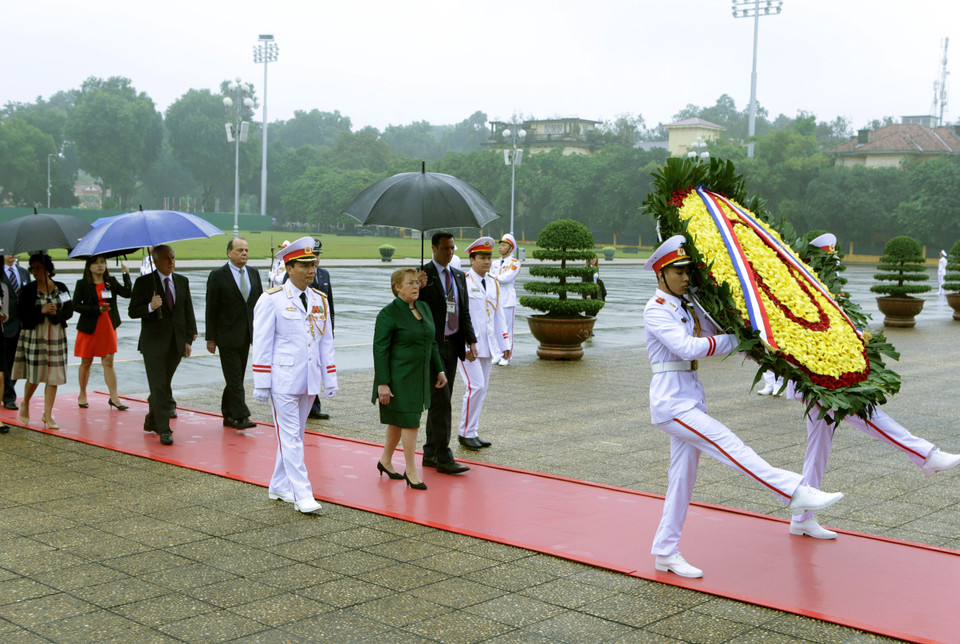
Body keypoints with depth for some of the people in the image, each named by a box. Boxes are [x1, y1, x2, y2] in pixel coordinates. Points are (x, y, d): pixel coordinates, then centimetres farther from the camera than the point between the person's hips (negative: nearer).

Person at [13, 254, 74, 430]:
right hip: (34, 335, -2)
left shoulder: (61, 288, 5)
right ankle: (25, 405, 27)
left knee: (54, 376, -1)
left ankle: (47, 414, 7)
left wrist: (56, 313, -17)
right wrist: (41, 311, -19)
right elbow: (21, 314, -7)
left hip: (56, 335, 2)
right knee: (34, 375, -1)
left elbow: (69, 311, 2)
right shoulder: (28, 290, 0)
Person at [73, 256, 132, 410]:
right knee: (86, 362, 9)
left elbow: (127, 293, -5)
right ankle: (82, 395, 23)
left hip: (108, 327, 2)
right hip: (89, 328, -2)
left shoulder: (111, 282, 6)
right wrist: (97, 309, -16)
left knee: (108, 363, 0)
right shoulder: (82, 284, -3)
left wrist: (126, 275, -15)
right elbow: (76, 305, -7)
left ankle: (114, 397, 0)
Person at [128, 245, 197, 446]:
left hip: (176, 343, 5)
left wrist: (189, 339, 7)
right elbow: (133, 311, -4)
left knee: (165, 386, 12)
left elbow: (188, 311, 12)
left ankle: (151, 422, 28)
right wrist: (150, 307, -24)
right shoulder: (144, 282, -3)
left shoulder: (182, 281, 10)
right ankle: (164, 430, -8)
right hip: (153, 343, -5)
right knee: (158, 387, -8)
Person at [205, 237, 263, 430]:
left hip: (246, 335, 6)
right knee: (234, 378, -7)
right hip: (227, 335, -6)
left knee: (236, 377, 11)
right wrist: (210, 338, -9)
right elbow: (211, 309, -7)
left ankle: (228, 416, 20)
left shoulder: (253, 273, 10)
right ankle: (240, 417, -8)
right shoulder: (217, 276, -7)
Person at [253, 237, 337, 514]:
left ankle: (279, 486, 25)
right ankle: (302, 494, -4)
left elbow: (326, 342, 14)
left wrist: (330, 379, 10)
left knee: (294, 435, 13)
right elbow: (262, 344, -7)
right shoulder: (272, 299, -6)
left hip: (310, 381, 6)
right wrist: (261, 384, -10)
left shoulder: (320, 300, 10)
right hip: (283, 379, -6)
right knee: (290, 437, -4)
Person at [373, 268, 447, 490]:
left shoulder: (424, 307, 9)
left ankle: (385, 460, 33)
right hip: (399, 378, -7)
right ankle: (411, 472, 3)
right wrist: (382, 383, -19)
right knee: (410, 422, -6)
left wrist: (439, 370, 13)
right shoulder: (388, 314, -13)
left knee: (398, 420, 17)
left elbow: (432, 342, 16)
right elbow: (380, 350, -15)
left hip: (419, 377, 7)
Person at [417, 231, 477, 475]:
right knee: (441, 400, -9)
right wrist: (419, 288, -28)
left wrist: (471, 341, 6)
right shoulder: (423, 275, -8)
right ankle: (443, 458, -5)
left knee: (441, 400, 12)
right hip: (432, 344, -7)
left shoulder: (459, 276, 13)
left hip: (452, 344, 7)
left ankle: (430, 454, 20)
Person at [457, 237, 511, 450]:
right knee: (475, 386, -12)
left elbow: (499, 315, 18)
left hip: (487, 345, 7)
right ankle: (465, 432, 0)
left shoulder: (493, 284, 14)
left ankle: (473, 433, 16)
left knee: (482, 389, 8)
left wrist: (505, 344, 14)